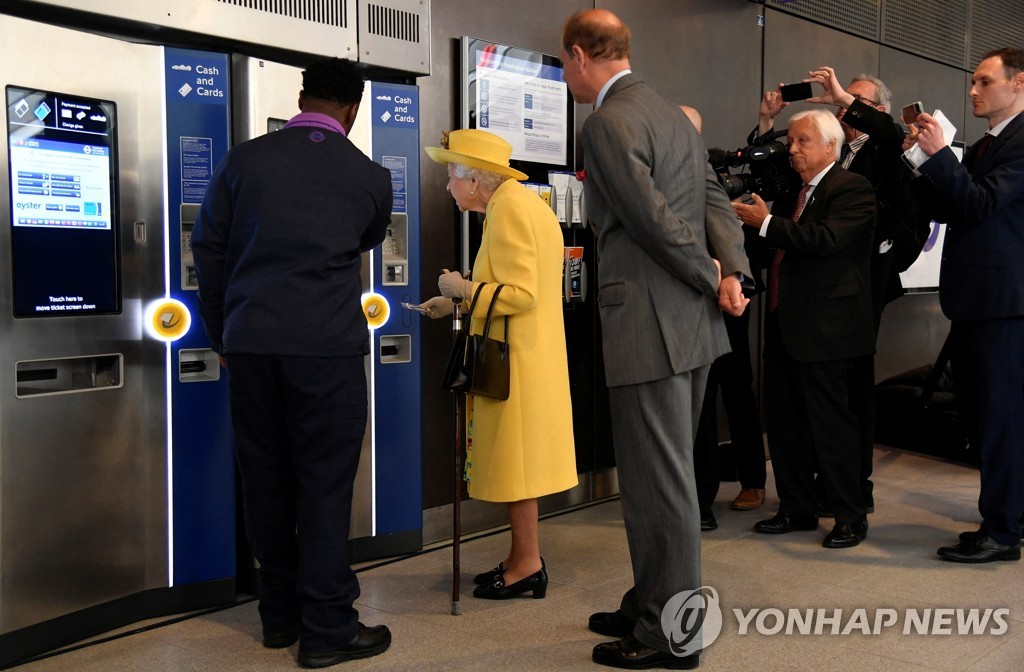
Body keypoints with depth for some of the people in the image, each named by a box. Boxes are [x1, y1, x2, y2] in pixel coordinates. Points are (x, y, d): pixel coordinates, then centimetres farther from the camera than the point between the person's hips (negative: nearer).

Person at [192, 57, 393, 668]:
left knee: (266, 476, 11)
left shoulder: (245, 160, 7)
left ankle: (281, 614, 24)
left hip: (250, 341, 3)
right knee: (325, 480, 2)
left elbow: (210, 249, 9)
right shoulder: (369, 176, 4)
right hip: (328, 343, -3)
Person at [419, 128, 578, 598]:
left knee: (514, 458, -1)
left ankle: (528, 566, 9)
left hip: (516, 360, -10)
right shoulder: (521, 203, 15)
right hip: (525, 354, 10)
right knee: (517, 456, 14)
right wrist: (457, 301, 16)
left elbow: (521, 294, -23)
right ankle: (523, 556, 24)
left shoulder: (509, 208, -16)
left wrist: (462, 288, -12)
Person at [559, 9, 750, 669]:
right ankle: (652, 606, 32)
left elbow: (656, 219, -18)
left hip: (651, 327, -10)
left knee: (659, 481, 0)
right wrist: (733, 271, -3)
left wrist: (714, 282, -6)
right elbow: (715, 199, 10)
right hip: (694, 324, 10)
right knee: (664, 473, 18)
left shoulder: (607, 123, -13)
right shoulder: (674, 114, 17)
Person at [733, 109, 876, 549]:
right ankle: (797, 509, 25)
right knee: (783, 419, 13)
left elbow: (826, 238, -24)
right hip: (784, 323, 9)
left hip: (824, 327, -9)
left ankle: (851, 517, 12)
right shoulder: (791, 192, 17)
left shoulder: (852, 189, -8)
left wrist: (766, 223, -18)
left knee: (831, 422, -2)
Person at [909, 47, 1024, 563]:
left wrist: (940, 154, -20)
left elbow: (982, 203, -20)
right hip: (973, 300, 10)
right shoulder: (982, 147, 18)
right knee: (977, 412, 15)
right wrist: (928, 158, 8)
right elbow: (950, 209, 18)